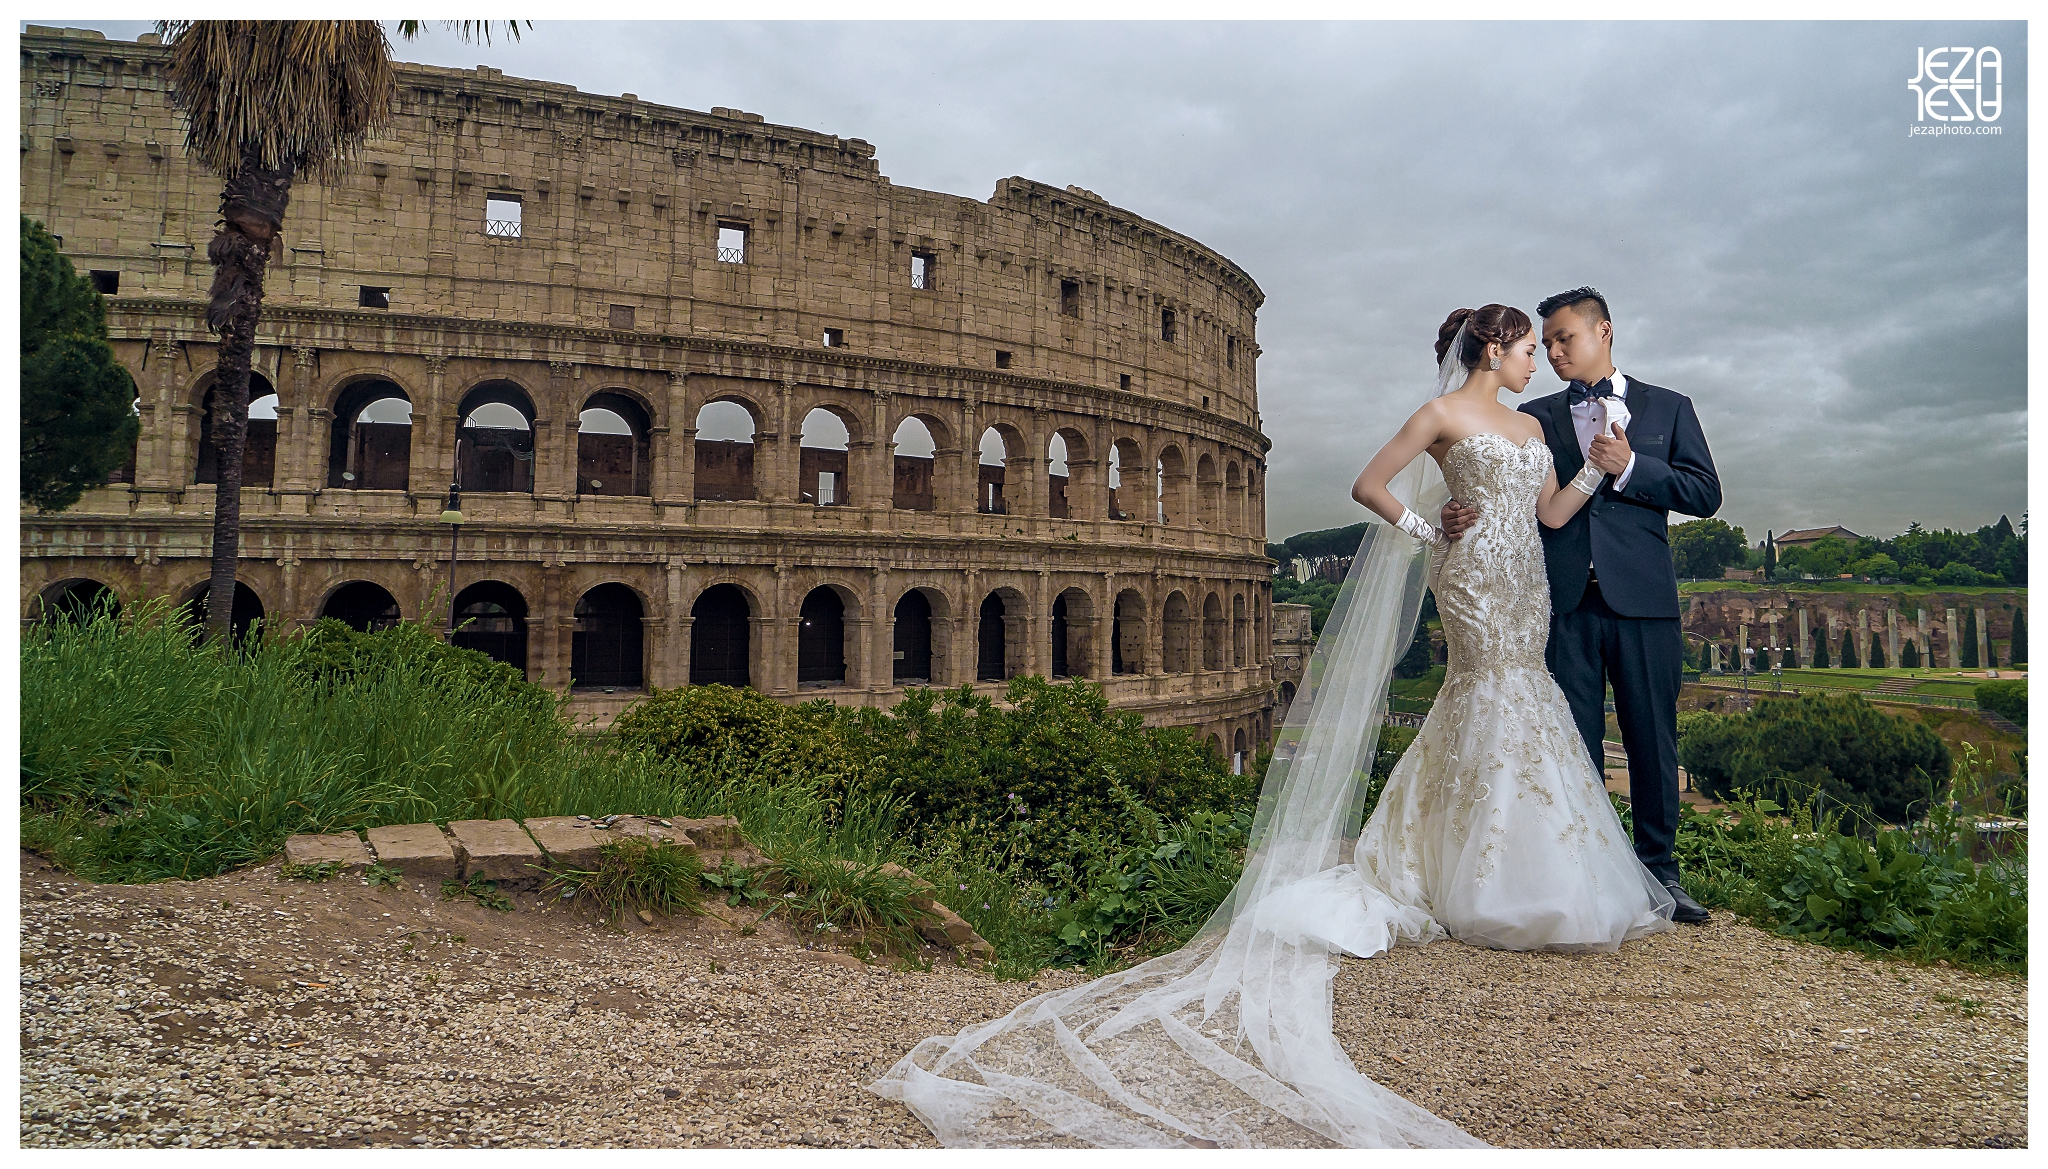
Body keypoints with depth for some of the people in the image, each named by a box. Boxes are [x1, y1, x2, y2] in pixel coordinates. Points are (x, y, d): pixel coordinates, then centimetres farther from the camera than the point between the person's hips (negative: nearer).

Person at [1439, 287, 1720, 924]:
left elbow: (1706, 492, 4)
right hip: (1565, 601, 1)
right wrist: (1460, 515, -17)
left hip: (1642, 597, 0)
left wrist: (1629, 467, -9)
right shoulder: (1536, 417, 15)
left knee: (1653, 739, 4)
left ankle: (1658, 871, 17)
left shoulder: (1667, 408, 13)